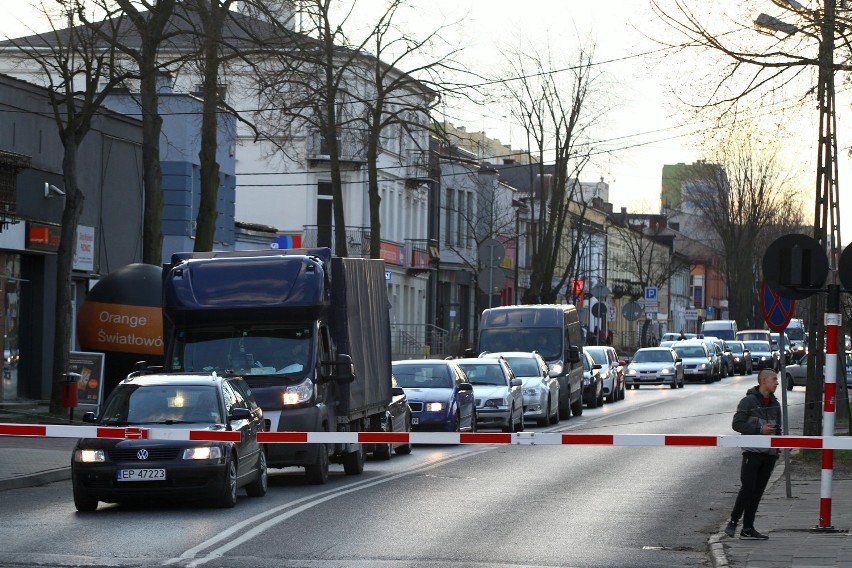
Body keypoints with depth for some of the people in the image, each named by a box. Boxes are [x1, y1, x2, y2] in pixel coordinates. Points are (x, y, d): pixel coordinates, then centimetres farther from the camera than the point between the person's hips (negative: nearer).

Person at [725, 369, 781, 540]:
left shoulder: (775, 404, 14)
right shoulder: (749, 401, -6)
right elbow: (737, 424, -9)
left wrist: (776, 452, 14)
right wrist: (759, 429, -16)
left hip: (769, 454, 6)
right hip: (752, 452, -6)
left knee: (758, 491, 5)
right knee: (748, 488, -13)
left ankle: (748, 528, 8)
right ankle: (733, 522, -1)